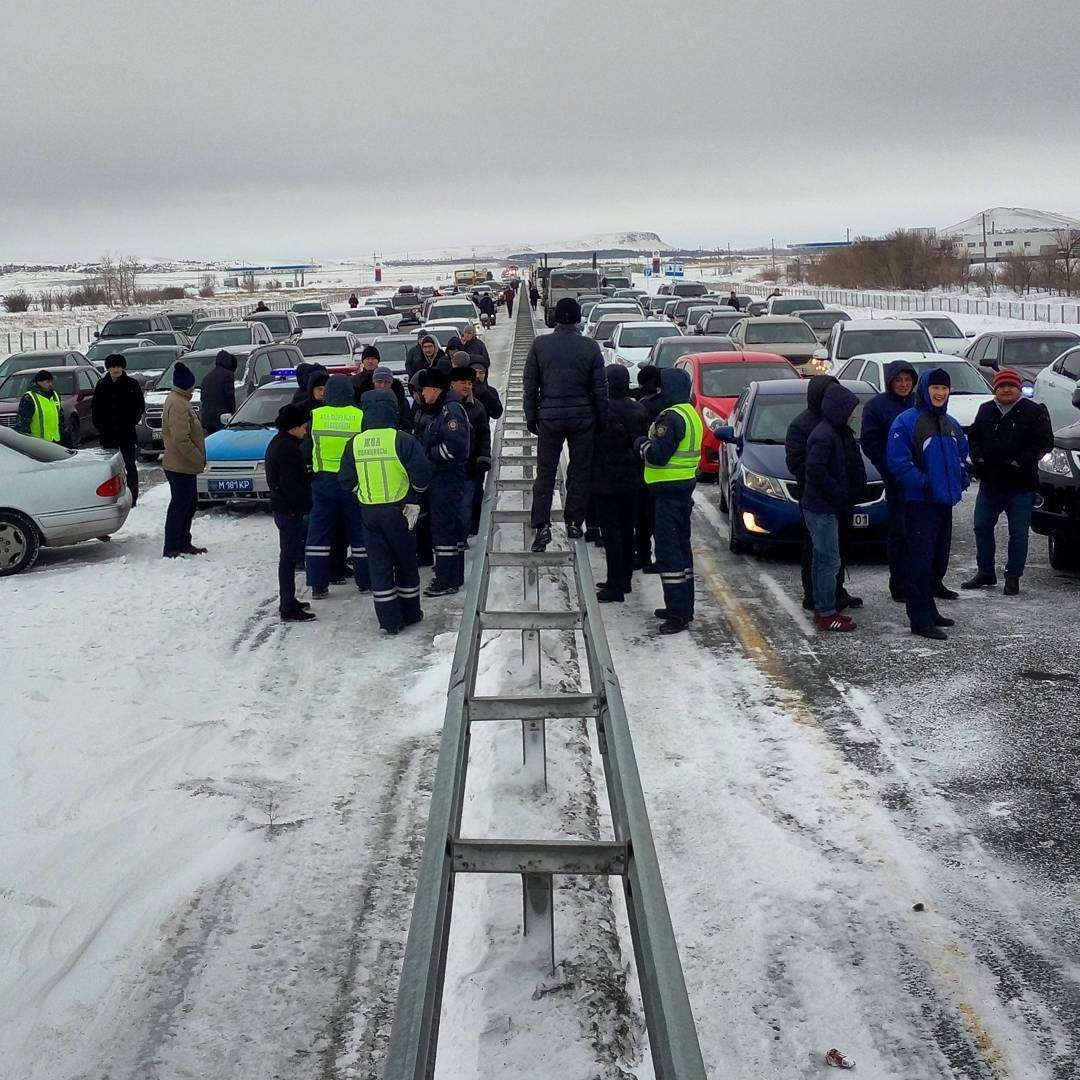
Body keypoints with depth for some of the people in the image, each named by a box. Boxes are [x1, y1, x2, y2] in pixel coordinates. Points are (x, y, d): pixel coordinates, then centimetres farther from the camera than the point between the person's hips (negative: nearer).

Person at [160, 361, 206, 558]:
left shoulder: (174, 399, 14)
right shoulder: (179, 405, -20)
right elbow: (181, 440, -26)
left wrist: (198, 457, 19)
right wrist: (199, 458, -19)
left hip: (184, 465, 11)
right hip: (180, 466, -11)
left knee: (188, 505, 17)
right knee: (179, 506, -4)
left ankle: (184, 544, 26)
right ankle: (170, 549, 1)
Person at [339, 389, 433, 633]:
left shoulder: (354, 443, 0)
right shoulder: (402, 440, -11)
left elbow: (346, 481, 4)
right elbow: (421, 475, -15)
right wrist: (414, 494, 4)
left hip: (368, 512, 2)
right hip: (398, 511, -2)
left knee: (379, 566, 8)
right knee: (406, 563, 14)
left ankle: (390, 621, 8)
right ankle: (410, 613, 24)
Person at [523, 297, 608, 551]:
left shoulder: (540, 345, -3)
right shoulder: (590, 347, -3)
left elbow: (530, 385, -1)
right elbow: (600, 388, -1)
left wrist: (531, 417, 7)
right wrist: (602, 420, 7)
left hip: (550, 416, 0)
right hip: (583, 416, 0)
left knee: (545, 473, 4)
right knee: (580, 471, 11)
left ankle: (542, 526, -3)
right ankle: (574, 523, 15)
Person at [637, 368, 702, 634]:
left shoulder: (671, 417, -19)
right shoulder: (691, 414, 14)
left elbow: (658, 454, -24)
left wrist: (641, 444, -5)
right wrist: (648, 444, 15)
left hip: (669, 492, -11)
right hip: (684, 489, 11)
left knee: (668, 552, -8)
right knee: (681, 547, 17)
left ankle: (678, 614, -8)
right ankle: (683, 608, 25)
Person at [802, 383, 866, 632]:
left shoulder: (837, 433, 13)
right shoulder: (824, 435, -18)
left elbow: (850, 468, 20)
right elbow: (815, 470, -26)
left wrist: (846, 496, 8)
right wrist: (840, 493, -17)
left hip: (825, 507, 10)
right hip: (822, 508, -10)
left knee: (822, 559, 15)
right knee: (829, 561, -6)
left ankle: (822, 609, 23)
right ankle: (826, 614, -2)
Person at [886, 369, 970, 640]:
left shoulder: (950, 424, 15)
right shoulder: (906, 422, -10)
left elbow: (963, 454, 27)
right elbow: (897, 462, -16)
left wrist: (962, 478, 10)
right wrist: (923, 483, -19)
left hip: (945, 501, 8)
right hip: (920, 503, -8)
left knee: (939, 557, 13)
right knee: (921, 561, -9)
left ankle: (929, 611, 24)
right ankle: (921, 620, -7)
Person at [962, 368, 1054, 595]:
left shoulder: (1033, 412, -4)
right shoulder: (985, 410, 10)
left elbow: (1045, 442, -7)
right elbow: (973, 437, 19)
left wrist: (1020, 462, -15)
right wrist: (978, 459, 2)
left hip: (1021, 485, -4)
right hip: (990, 482, 4)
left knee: (1018, 533, 1)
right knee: (982, 527, 8)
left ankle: (1013, 577, 11)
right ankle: (985, 572, 21)